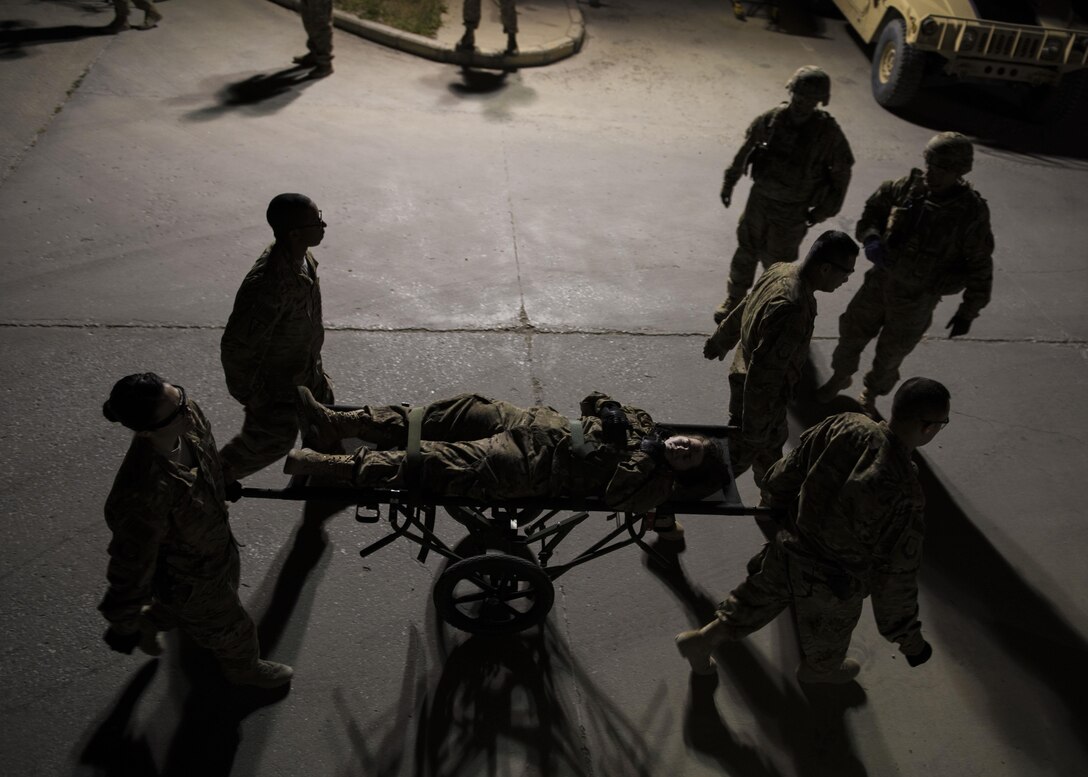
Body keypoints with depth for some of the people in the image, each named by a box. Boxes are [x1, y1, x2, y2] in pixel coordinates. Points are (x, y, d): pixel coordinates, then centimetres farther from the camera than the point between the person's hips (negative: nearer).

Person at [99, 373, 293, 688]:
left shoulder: (186, 413, -26)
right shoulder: (142, 496, -46)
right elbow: (131, 567, -29)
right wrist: (122, 626, -13)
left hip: (214, 541, 6)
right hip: (185, 574, -6)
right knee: (228, 627, 25)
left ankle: (149, 621, 64)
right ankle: (243, 668, 60)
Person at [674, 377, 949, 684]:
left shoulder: (843, 426, -21)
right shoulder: (901, 496, -36)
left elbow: (788, 472, -5)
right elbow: (895, 577, -26)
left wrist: (772, 497, 18)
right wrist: (908, 637, -10)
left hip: (790, 544, 4)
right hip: (833, 583, -4)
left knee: (763, 593, 33)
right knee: (828, 635, 31)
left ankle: (703, 638, 46)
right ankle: (818, 670, 61)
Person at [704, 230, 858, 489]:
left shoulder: (782, 270, -9)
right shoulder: (792, 309, -39)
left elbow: (741, 310, 8)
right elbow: (764, 373, -35)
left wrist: (719, 342, 24)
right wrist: (754, 427, -25)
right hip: (760, 392, -9)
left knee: (773, 438, 31)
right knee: (740, 451, 14)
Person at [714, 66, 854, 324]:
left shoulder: (828, 133, -17)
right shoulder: (772, 118, -11)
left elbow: (841, 174, -6)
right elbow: (746, 148, 4)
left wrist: (823, 210, -4)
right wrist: (729, 182, 10)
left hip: (792, 212, -3)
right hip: (760, 198, 3)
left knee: (778, 262, 6)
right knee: (746, 251, 16)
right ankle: (734, 300, 36)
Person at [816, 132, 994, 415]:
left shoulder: (972, 212, -21)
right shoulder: (908, 186, -12)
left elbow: (980, 269, -11)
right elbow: (873, 211, 4)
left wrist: (968, 312, -6)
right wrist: (871, 238, -18)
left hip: (917, 299, -3)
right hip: (880, 280, 3)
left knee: (891, 353, 15)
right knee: (852, 331, 18)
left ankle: (870, 396, 42)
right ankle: (840, 376, 48)